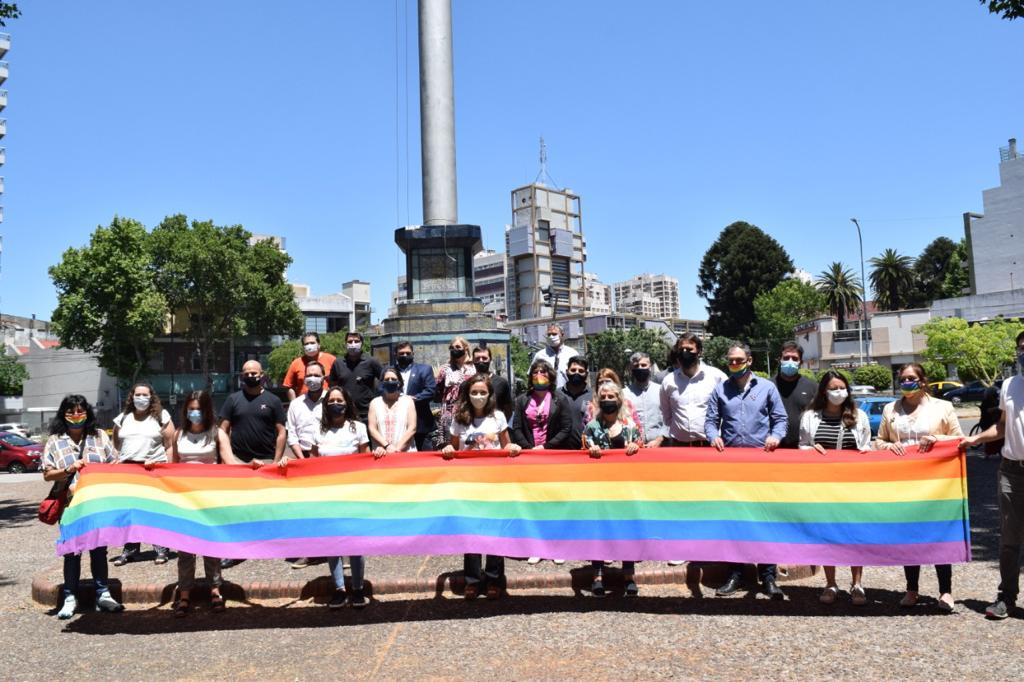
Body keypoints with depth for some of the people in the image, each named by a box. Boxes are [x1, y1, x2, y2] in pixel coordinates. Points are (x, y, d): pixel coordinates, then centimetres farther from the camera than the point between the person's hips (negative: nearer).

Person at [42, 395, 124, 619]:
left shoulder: (100, 436, 8)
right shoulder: (54, 441, 4)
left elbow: (115, 464, 9)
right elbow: (47, 474, 1)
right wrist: (69, 470, -14)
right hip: (70, 505, -1)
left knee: (99, 550, 8)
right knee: (72, 552, 5)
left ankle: (103, 594, 15)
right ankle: (70, 598, 15)